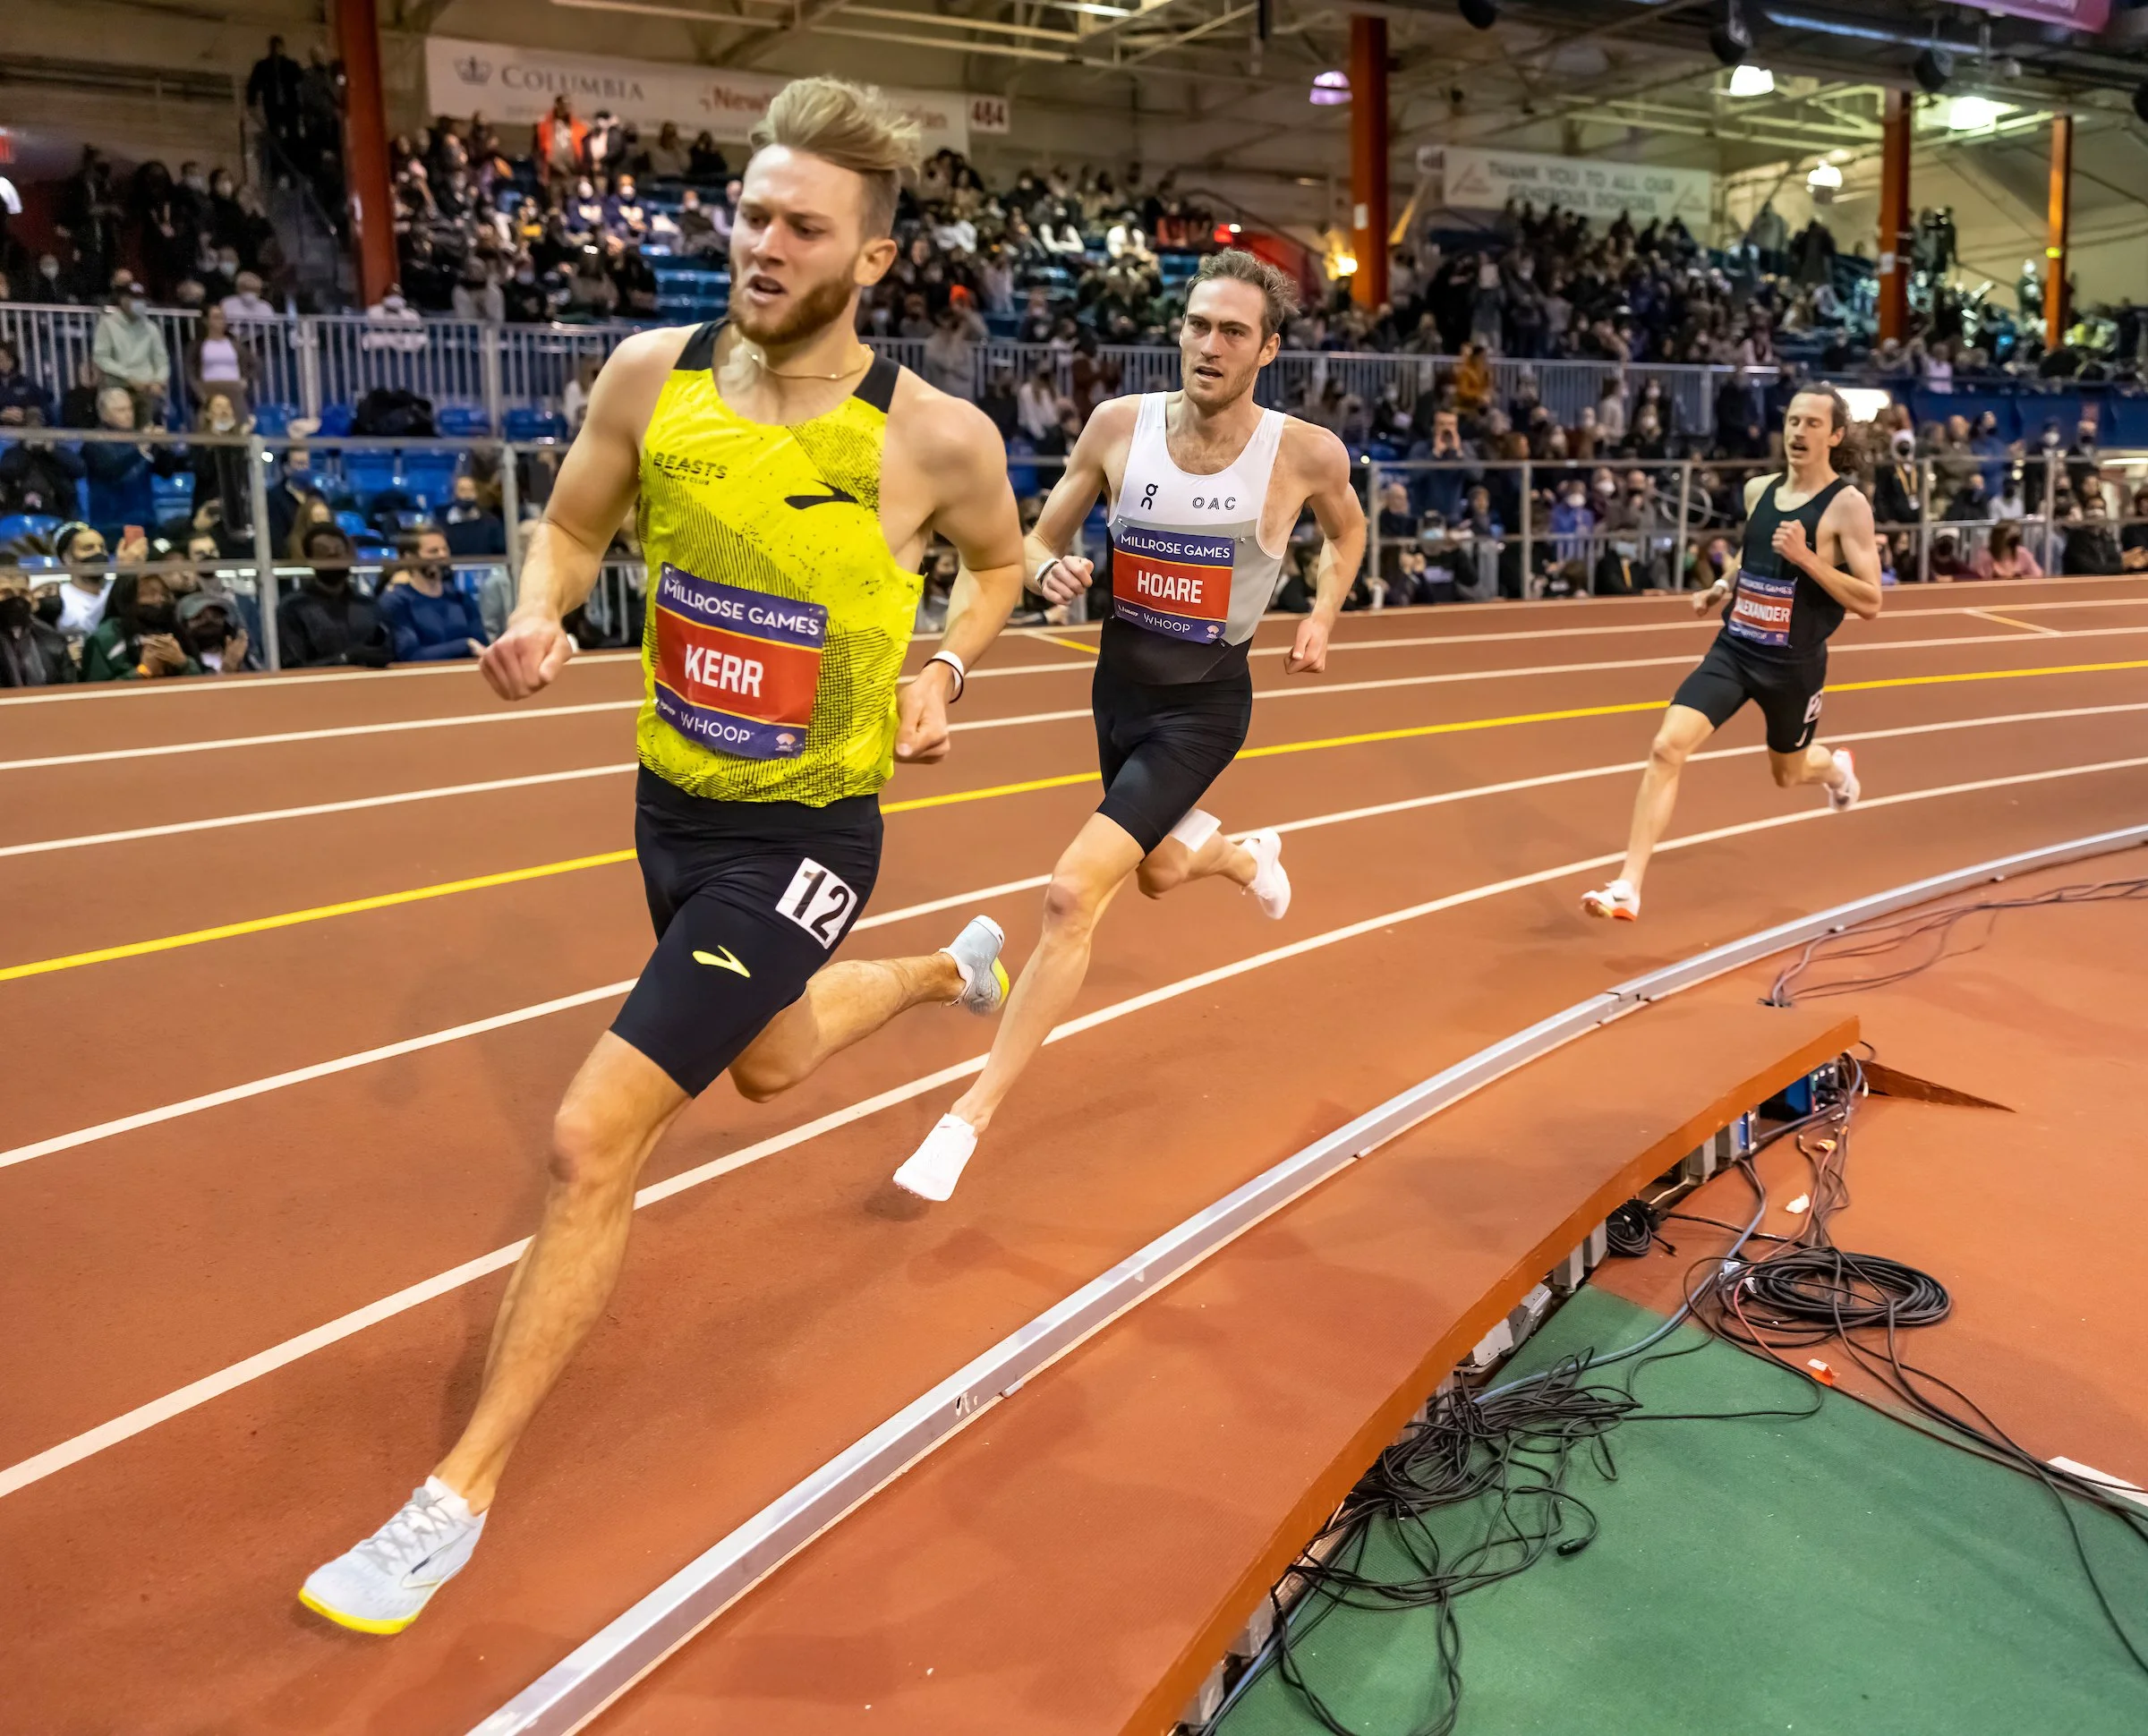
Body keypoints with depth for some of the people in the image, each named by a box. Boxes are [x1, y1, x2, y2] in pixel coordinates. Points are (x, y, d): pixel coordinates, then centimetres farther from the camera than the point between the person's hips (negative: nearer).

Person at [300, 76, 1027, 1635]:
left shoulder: (935, 437, -16)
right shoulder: (652, 376, -8)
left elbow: (998, 561, 5)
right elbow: (572, 524, 7)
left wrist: (943, 670, -12)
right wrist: (539, 624, -14)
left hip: (805, 837, -6)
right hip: (672, 803, 6)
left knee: (595, 1140, -12)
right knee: (766, 1063, 30)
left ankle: (460, 1496, 5)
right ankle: (954, 965, 62)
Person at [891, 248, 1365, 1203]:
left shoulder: (1305, 453, -14)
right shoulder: (1120, 424, -10)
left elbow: (1347, 526, 10)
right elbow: (1040, 537, 0)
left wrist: (1322, 618, -1)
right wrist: (1051, 570, -22)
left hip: (1203, 704, -4)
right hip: (1119, 683, 5)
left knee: (1072, 893, -17)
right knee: (1159, 873, 26)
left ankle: (972, 1115, -7)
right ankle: (1247, 855, 64)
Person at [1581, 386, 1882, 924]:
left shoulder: (1848, 505, -13)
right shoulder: (1757, 490, 4)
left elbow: (1870, 603, -17)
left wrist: (1806, 557, -27)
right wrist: (1723, 587, 7)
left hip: (1794, 663, -3)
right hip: (1733, 648, 3)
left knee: (1788, 774, 19)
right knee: (1666, 747, -17)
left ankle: (1837, 768, 60)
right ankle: (1628, 888, -16)